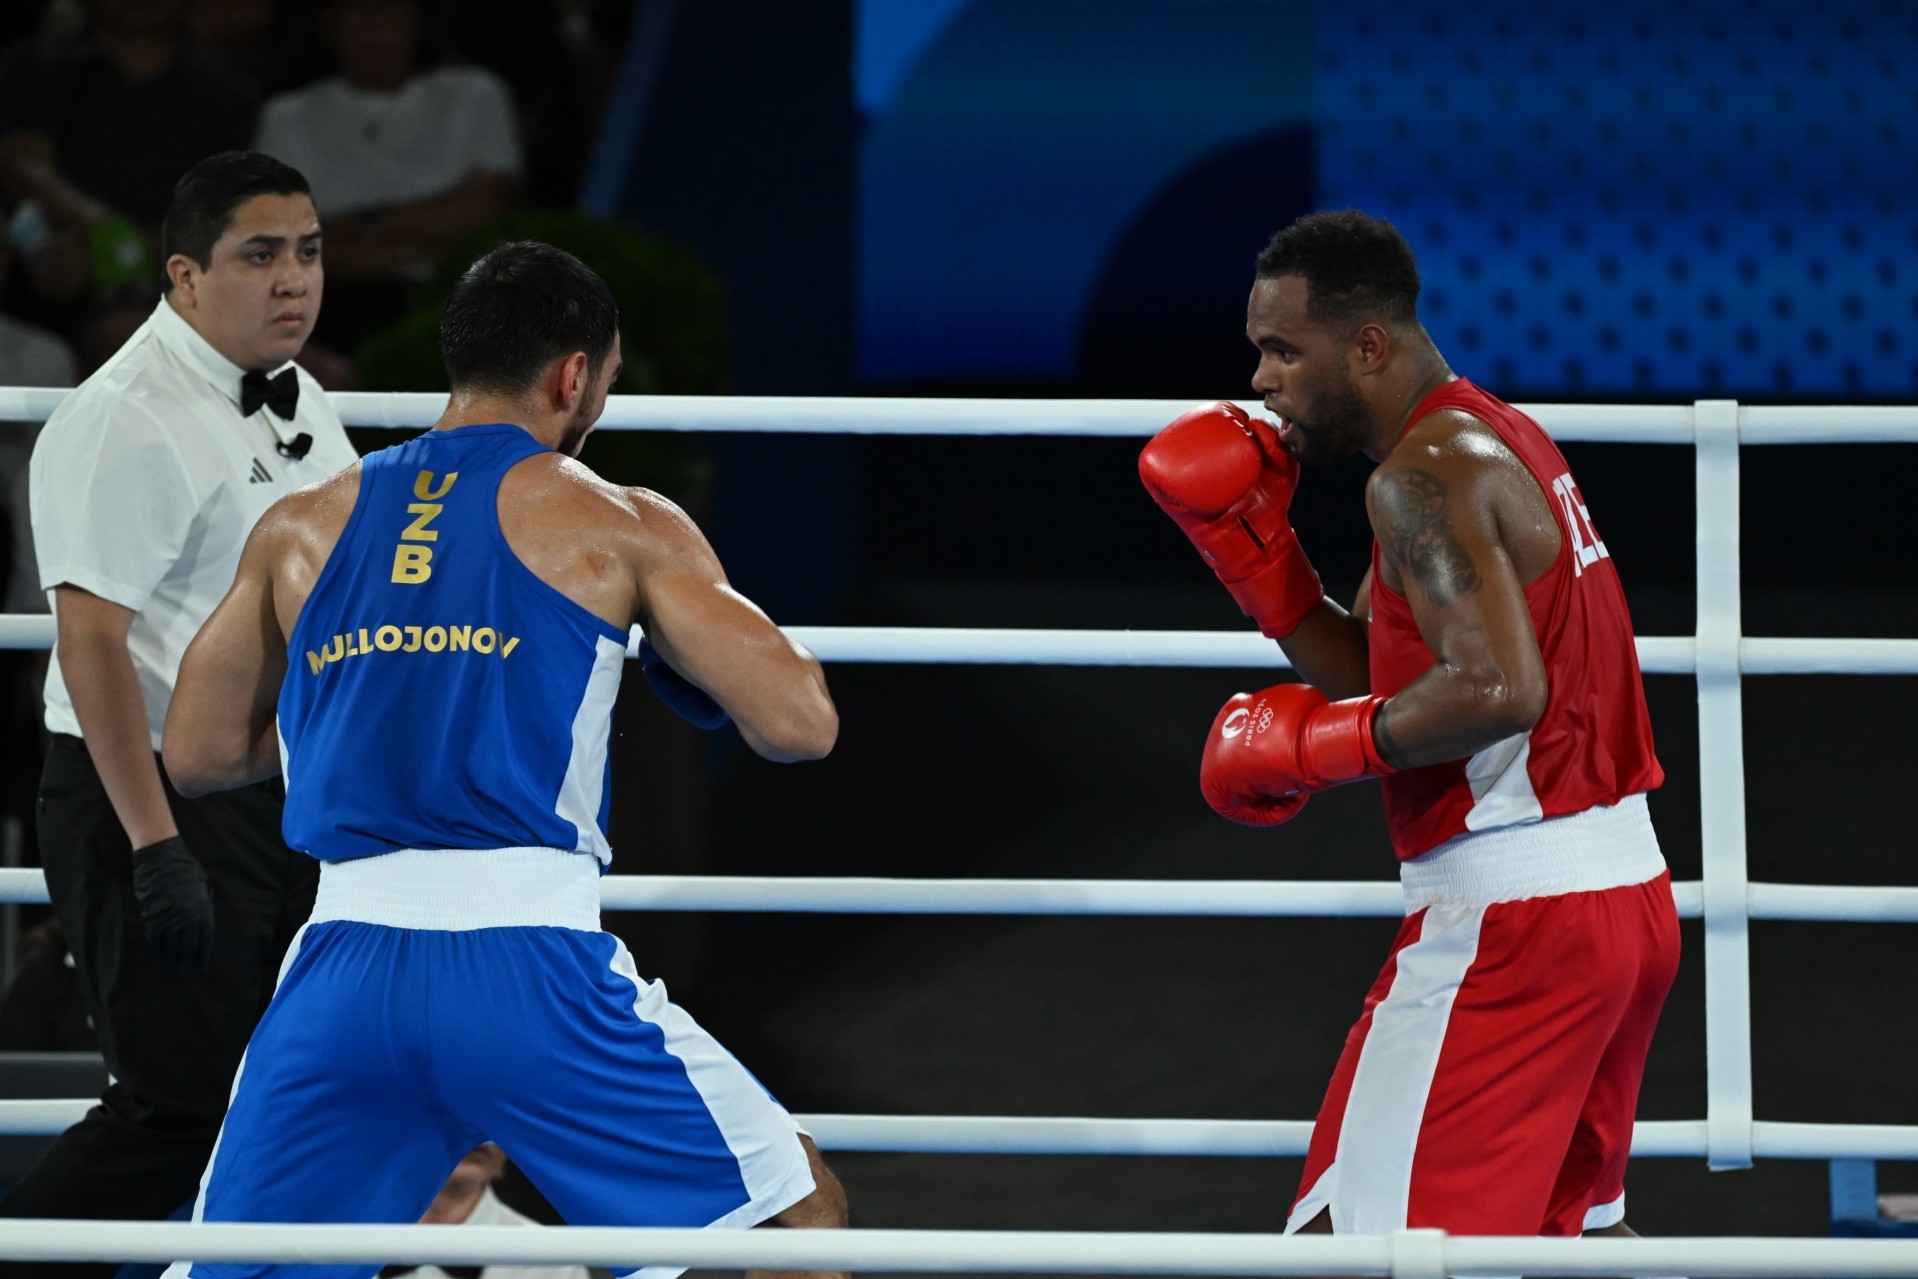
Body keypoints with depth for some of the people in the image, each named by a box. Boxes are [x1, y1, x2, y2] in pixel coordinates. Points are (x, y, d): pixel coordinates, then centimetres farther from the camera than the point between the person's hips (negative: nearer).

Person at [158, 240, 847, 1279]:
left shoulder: (303, 528, 16)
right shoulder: (616, 526, 5)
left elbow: (196, 753, 22)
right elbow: (800, 724, 0)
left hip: (346, 961, 3)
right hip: (531, 955, -3)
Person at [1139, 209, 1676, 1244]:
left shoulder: (1424, 477, -15)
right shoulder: (1492, 439, 16)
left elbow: (1495, 690, -28)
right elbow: (1382, 680, 16)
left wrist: (1311, 746, -17)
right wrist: (1250, 546, 6)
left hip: (1509, 916, -11)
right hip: (1625, 895, 11)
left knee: (1347, 1242, -11)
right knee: (1571, 1221, 25)